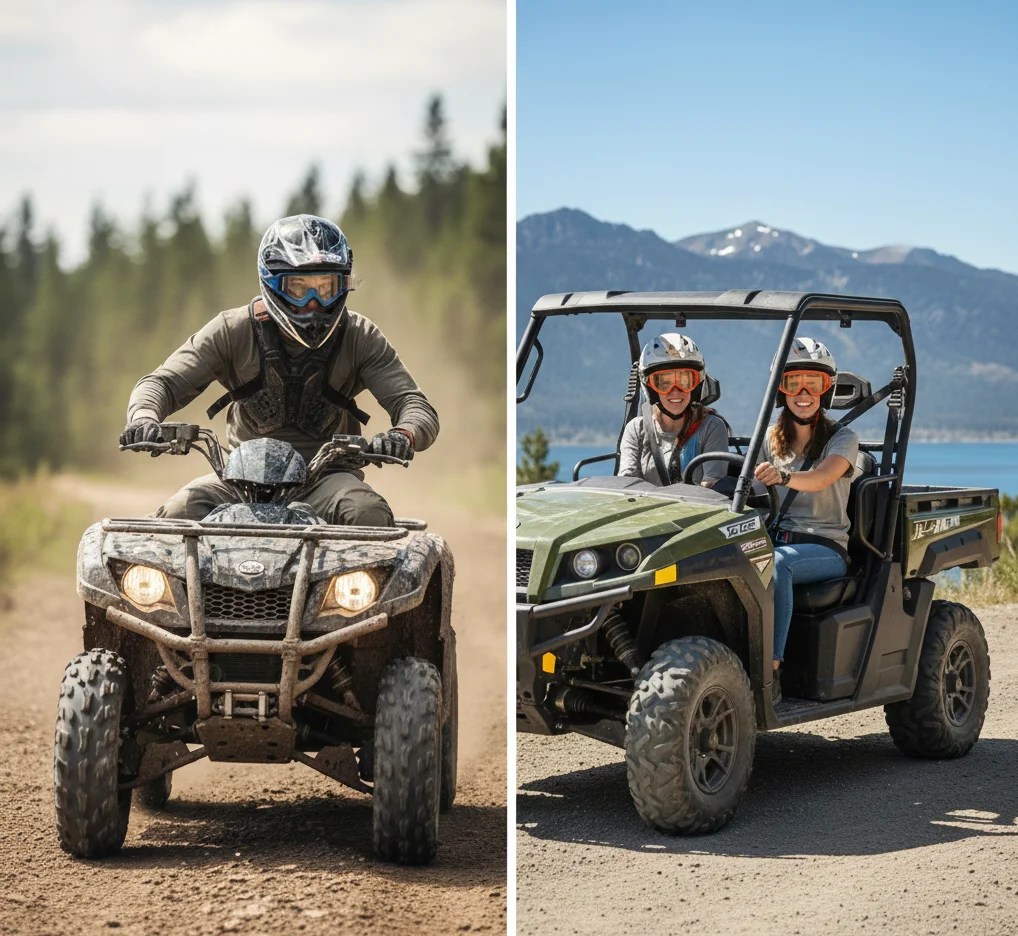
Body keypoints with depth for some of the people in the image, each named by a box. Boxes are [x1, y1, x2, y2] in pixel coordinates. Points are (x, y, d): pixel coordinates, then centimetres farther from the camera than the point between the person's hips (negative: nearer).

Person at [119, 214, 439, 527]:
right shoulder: (234, 330, 0)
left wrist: (405, 434, -31)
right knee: (180, 512, -28)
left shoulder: (360, 338, 1)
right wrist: (143, 419, -26)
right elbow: (163, 382, -1)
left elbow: (417, 407, -4)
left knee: (369, 514, -33)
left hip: (327, 477, 0)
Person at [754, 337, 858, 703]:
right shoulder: (771, 438, 16)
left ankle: (771, 669, -42)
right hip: (775, 538, 4)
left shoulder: (842, 439, 0)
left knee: (776, 564, -39)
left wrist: (783, 476, -42)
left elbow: (821, 478, -21)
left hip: (825, 547, -4)